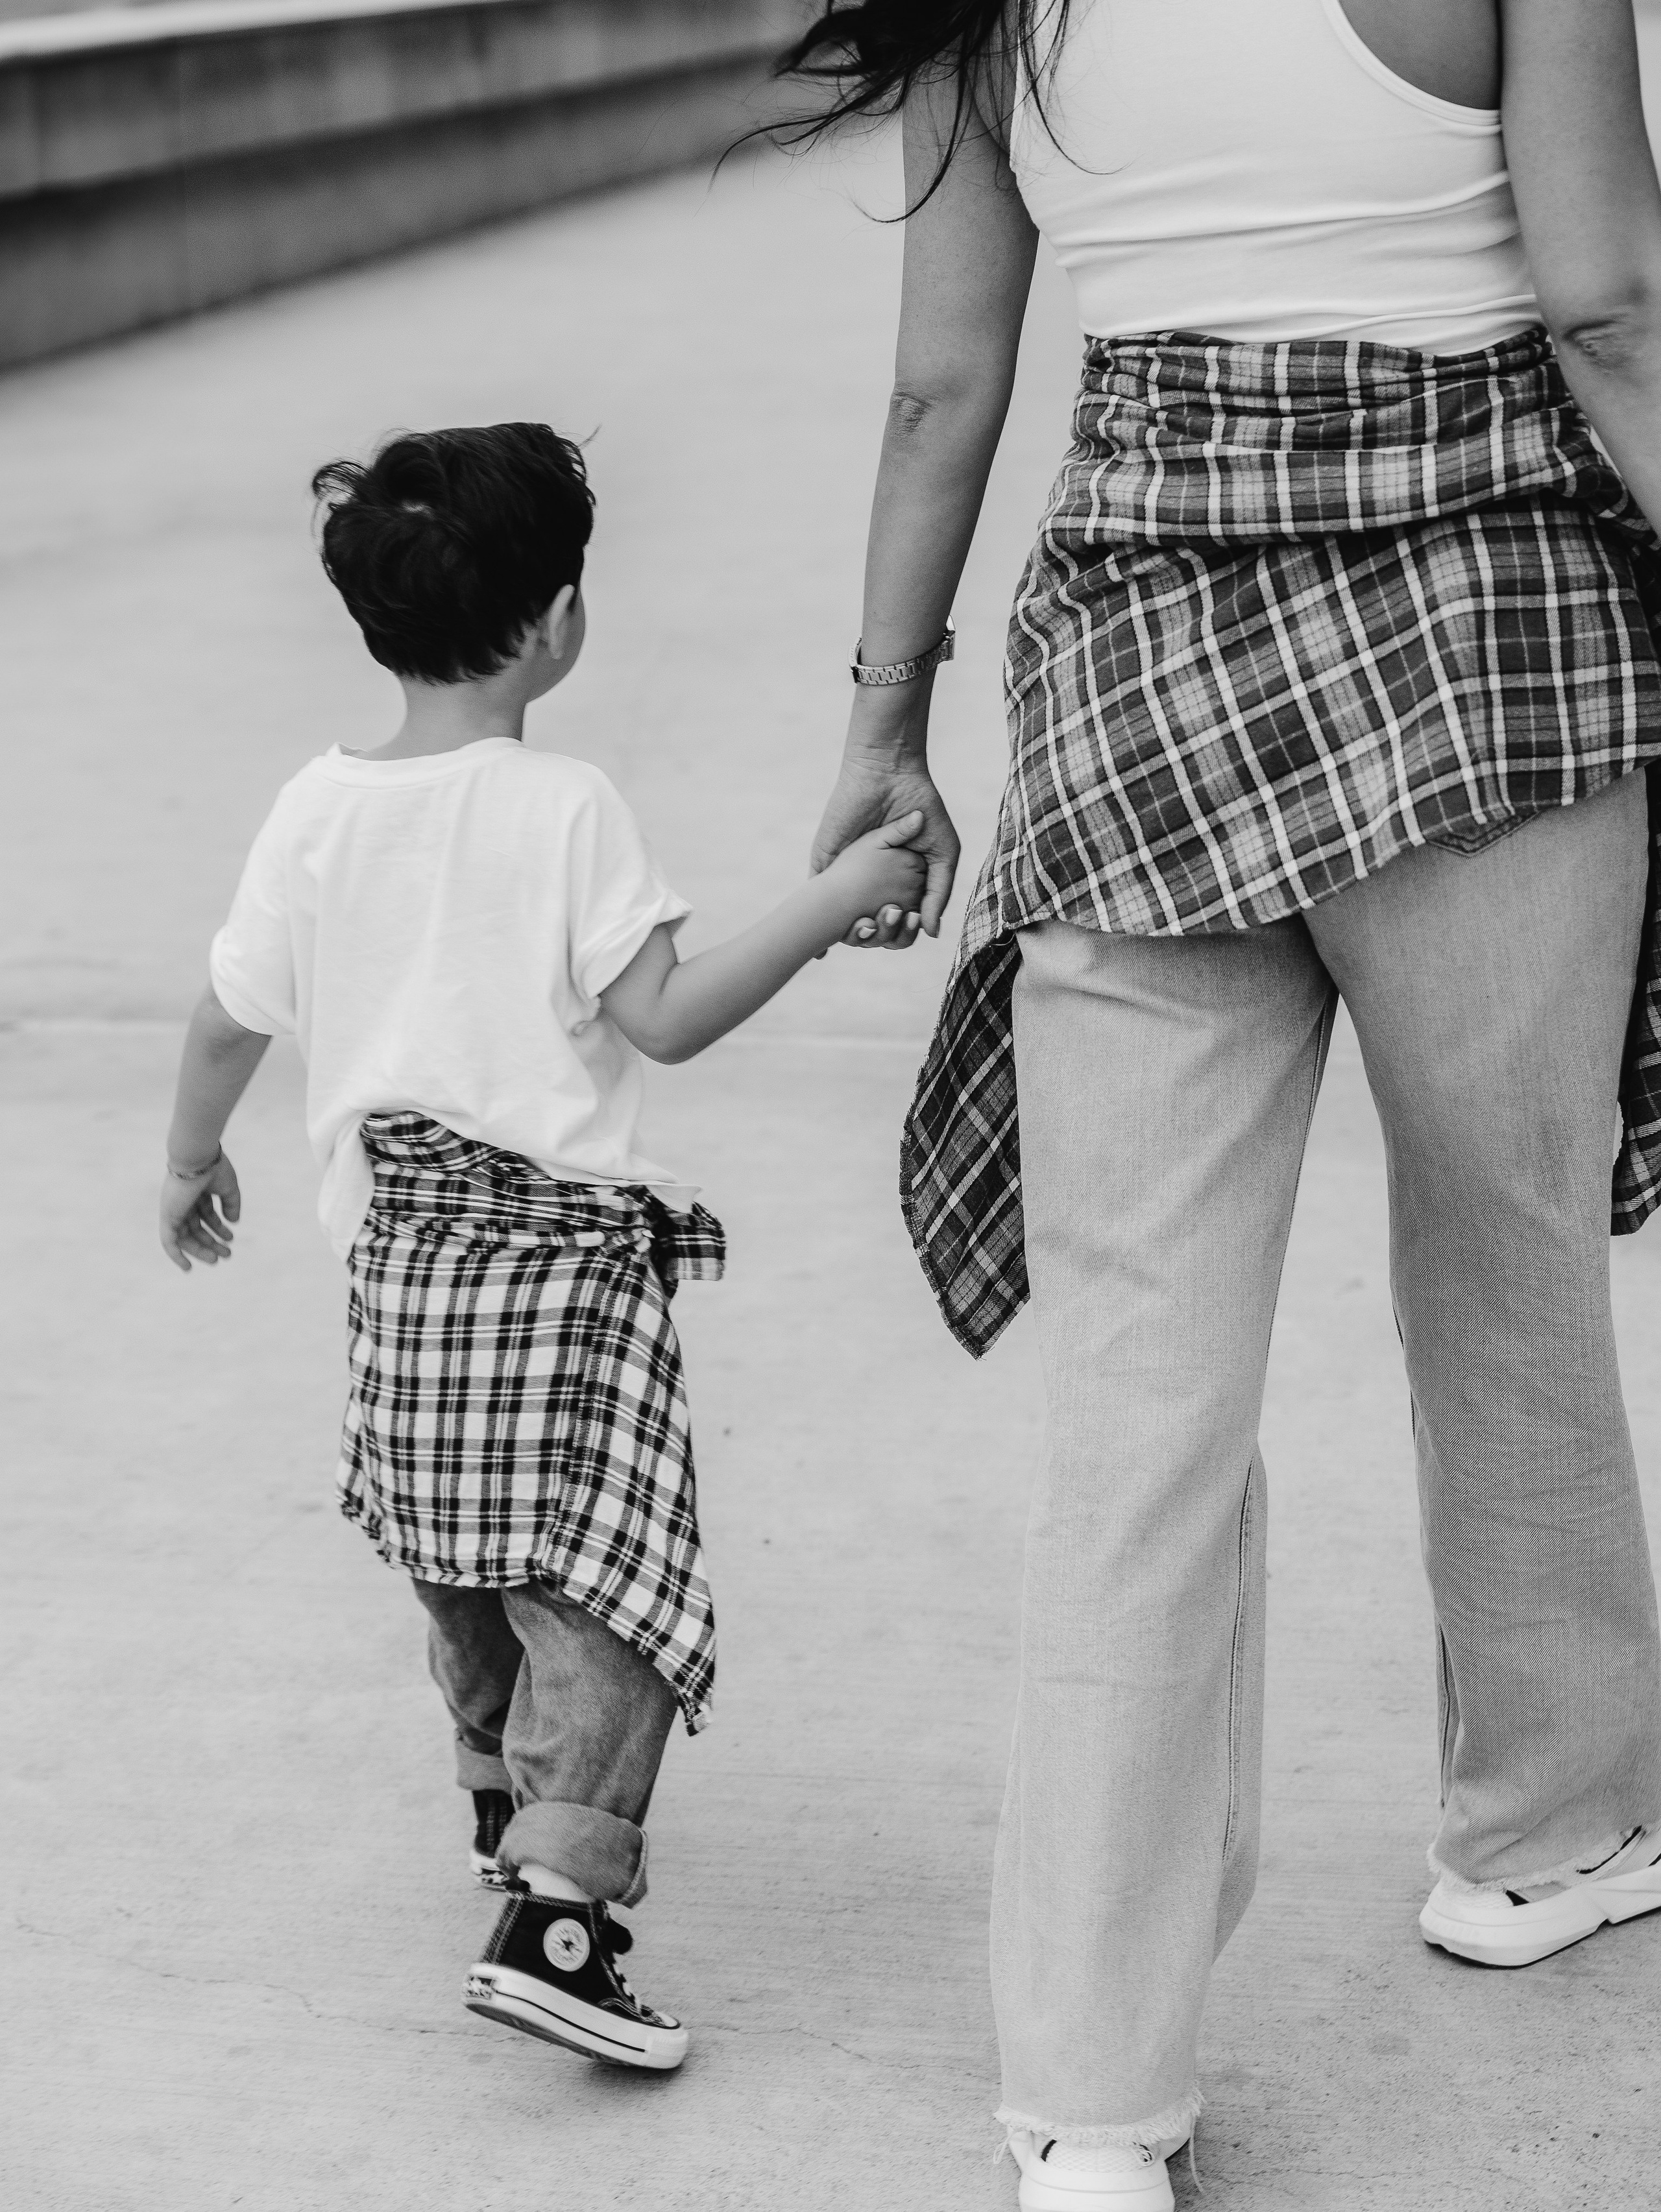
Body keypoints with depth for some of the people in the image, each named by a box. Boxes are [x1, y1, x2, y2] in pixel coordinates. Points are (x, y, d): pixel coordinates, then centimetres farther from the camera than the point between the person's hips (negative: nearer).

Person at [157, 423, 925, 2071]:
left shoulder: (317, 809, 2)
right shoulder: (563, 810, -14)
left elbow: (229, 1020, 10)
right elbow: (663, 1019, -17)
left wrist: (191, 1164, 26)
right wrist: (830, 907, -11)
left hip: (395, 1244, 7)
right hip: (561, 1244, -7)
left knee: (466, 1573, 24)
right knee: (599, 1591, -8)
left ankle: (505, 1806, 44)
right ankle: (554, 1916, -20)